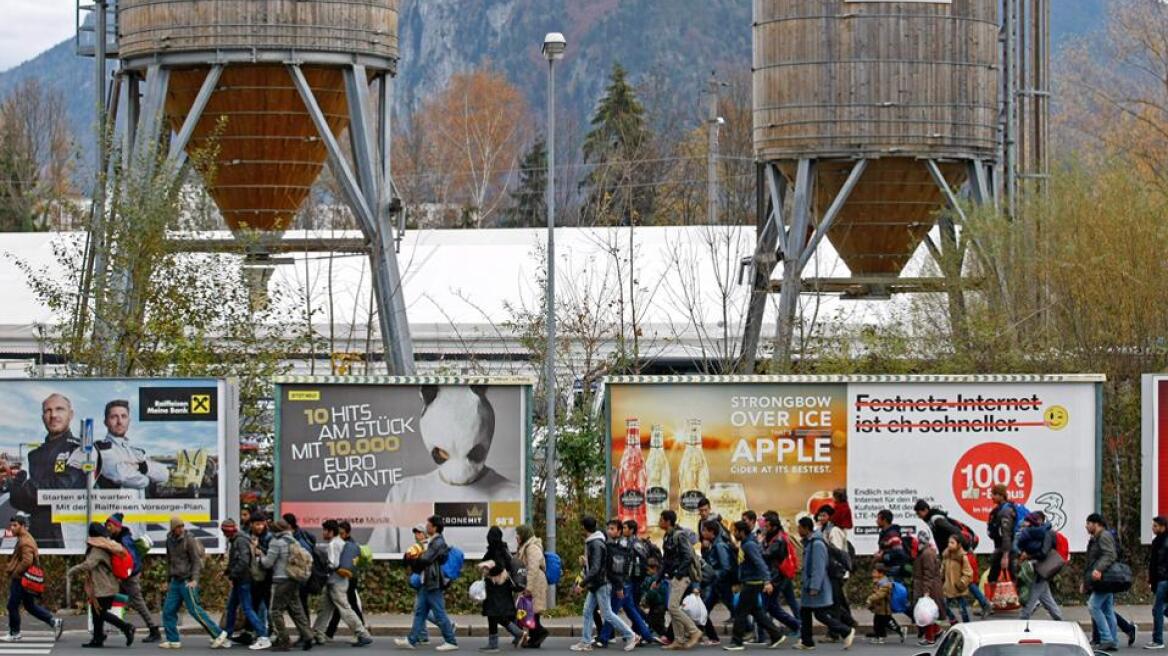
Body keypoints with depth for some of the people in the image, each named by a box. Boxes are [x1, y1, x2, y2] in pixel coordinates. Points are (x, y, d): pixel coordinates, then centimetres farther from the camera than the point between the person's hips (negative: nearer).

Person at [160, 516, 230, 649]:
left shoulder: (189, 540, -9)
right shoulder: (170, 540, 12)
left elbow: (196, 561, -11)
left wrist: (194, 579, -20)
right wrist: (168, 581, 24)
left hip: (187, 581, -7)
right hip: (175, 581, 7)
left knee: (195, 610, -10)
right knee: (168, 610, 3)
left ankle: (219, 634, -5)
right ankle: (173, 640, 11)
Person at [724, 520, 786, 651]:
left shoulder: (749, 545, -17)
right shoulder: (746, 544, 14)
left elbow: (760, 563, -26)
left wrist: (766, 580, -34)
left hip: (752, 583, -10)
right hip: (749, 582, 10)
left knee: (740, 611, -5)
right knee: (756, 611, 13)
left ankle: (737, 642, 0)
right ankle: (777, 635, 15)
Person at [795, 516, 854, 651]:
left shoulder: (817, 544, -19)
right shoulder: (808, 543, 12)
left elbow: (819, 567, -23)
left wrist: (814, 587, -25)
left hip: (817, 588, -10)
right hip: (810, 586, 10)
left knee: (821, 614, -7)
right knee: (804, 612, 10)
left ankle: (847, 632, 1)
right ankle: (806, 641, 16)